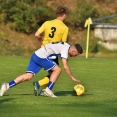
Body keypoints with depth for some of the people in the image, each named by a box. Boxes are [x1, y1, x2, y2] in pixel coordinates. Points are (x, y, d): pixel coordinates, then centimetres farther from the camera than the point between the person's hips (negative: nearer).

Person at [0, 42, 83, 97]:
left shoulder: (66, 46, 15)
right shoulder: (65, 49, -12)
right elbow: (65, 67, -15)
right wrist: (72, 77, -8)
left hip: (35, 55, 9)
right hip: (41, 57, -9)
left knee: (28, 76, 1)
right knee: (57, 70, -4)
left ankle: (8, 86, -9)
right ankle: (48, 90, -4)